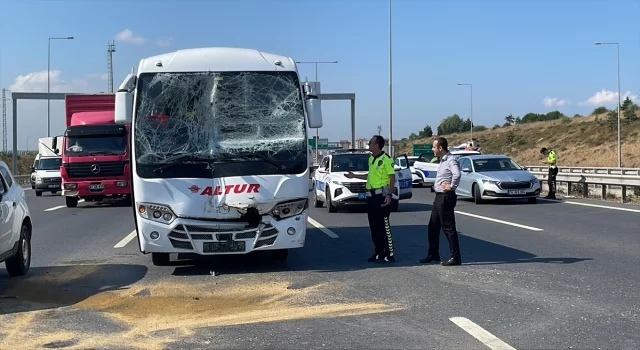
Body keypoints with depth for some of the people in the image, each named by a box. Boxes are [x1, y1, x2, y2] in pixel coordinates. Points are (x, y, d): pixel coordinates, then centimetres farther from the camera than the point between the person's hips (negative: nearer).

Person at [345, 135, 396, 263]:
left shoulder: (386, 159, -11)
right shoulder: (371, 159, 14)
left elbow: (392, 178, -13)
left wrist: (389, 195, -20)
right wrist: (354, 176, 25)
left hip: (381, 196, -9)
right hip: (371, 196, 9)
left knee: (384, 226, -8)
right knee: (374, 226, 10)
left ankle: (389, 254, -5)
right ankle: (378, 253, 18)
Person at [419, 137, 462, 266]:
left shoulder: (451, 160, -18)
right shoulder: (443, 160, 14)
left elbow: (457, 174, -36)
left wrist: (452, 187, -24)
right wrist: (437, 184, 10)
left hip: (446, 197, -10)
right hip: (439, 196, 10)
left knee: (448, 227, -6)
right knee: (433, 226, 15)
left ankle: (455, 257, -2)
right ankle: (433, 254, 25)